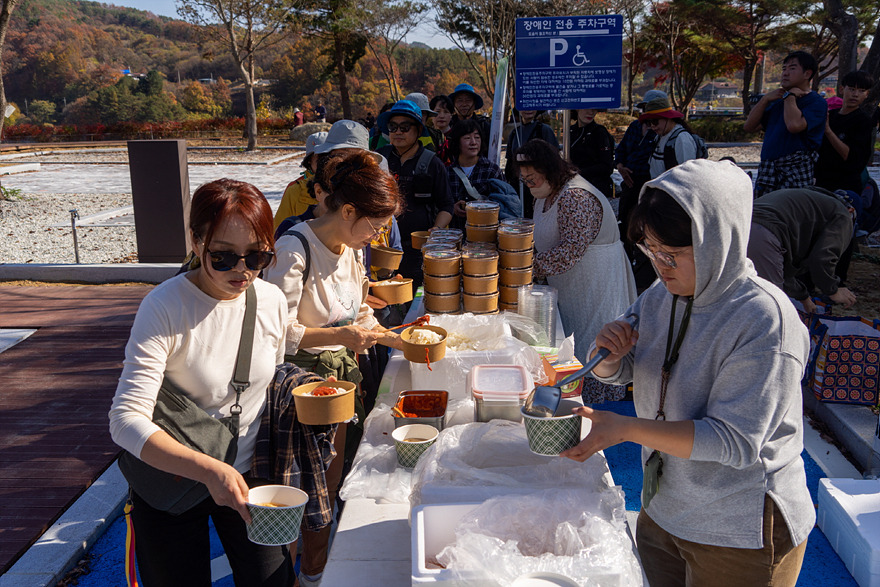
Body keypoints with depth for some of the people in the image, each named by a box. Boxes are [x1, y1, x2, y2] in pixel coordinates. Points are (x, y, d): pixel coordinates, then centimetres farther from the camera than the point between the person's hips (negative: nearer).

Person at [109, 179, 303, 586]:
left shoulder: (272, 300, -7)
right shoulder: (165, 307, -22)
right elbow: (127, 421, -28)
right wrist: (208, 470, -39)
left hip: (248, 474, 4)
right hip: (173, 479, -3)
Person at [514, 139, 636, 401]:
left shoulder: (576, 197, -22)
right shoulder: (548, 194, 11)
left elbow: (571, 249, -28)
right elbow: (546, 240, 20)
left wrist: (531, 268, -26)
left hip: (594, 286, -10)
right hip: (568, 287, 10)